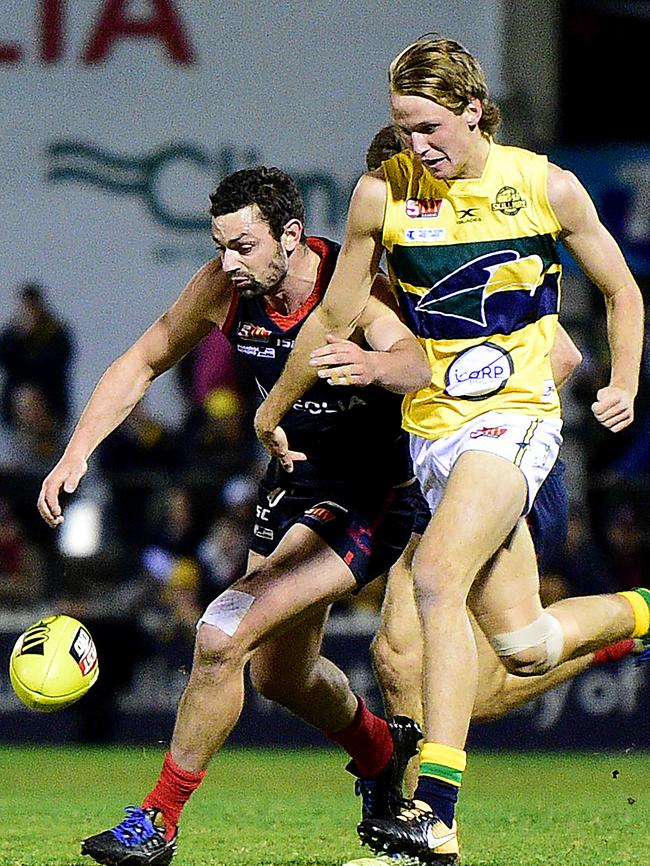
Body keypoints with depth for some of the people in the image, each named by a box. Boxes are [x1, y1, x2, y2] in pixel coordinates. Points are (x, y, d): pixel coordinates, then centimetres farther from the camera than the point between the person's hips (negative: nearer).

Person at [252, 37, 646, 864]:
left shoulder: (546, 187, -3)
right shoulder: (382, 193, -1)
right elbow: (336, 316, 12)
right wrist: (273, 410, 19)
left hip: (517, 417, -3)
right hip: (433, 426, 3)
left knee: (437, 578, -27)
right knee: (523, 647, 3)